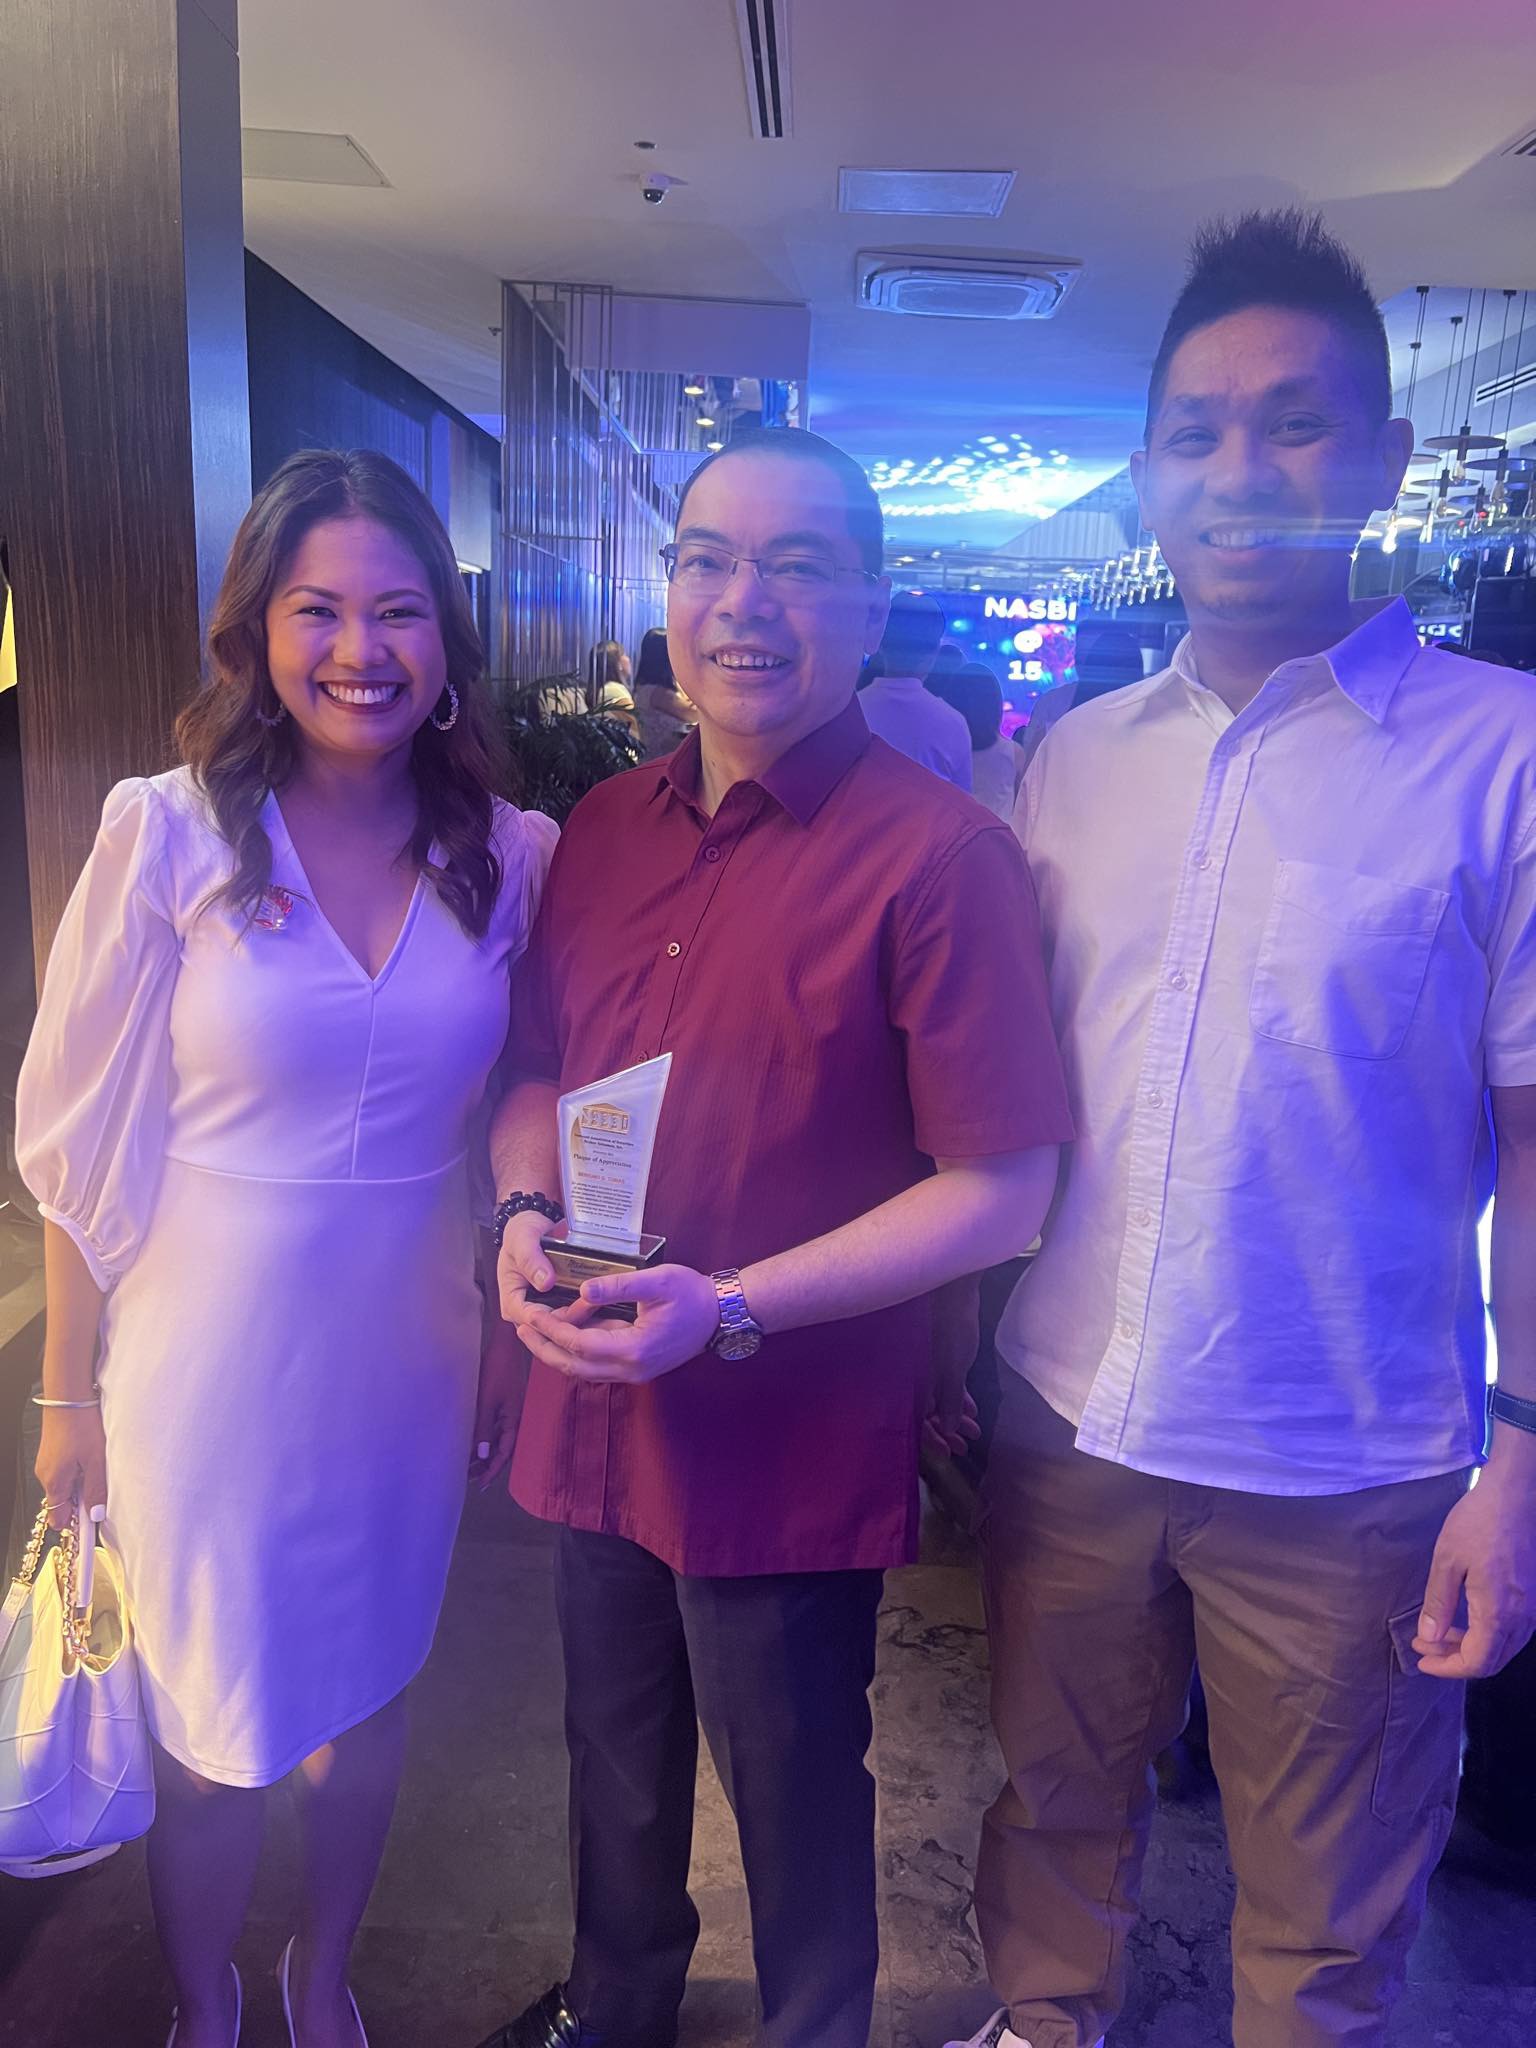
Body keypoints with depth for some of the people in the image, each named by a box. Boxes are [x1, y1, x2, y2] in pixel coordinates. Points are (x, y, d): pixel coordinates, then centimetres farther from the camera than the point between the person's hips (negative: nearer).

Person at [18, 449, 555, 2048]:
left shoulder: (510, 855, -5)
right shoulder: (169, 837, -13)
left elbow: (509, 1113, 4)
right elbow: (83, 1142, -8)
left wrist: (511, 1316, 4)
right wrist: (68, 1391, -3)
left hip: (405, 1357, 3)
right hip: (212, 1361, -2)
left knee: (367, 1692, 22)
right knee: (214, 1730, 16)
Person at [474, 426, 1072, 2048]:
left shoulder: (940, 853, -17)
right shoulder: (605, 830, 3)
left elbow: (1000, 1189, -17)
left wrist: (730, 1307, -24)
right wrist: (527, 1215, -9)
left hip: (795, 1446, -6)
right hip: (597, 1412, 6)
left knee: (794, 1804, 18)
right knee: (615, 1762, 28)